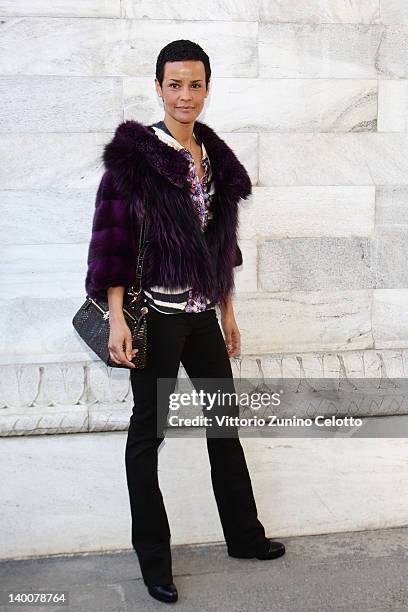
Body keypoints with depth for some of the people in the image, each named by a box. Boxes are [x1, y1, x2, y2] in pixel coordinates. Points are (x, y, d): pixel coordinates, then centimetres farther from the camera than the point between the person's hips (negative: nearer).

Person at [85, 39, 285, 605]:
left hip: (203, 313, 7)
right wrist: (117, 319, -19)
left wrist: (228, 312, 16)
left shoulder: (214, 154, 10)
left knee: (225, 419, 16)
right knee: (148, 431, 4)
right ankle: (153, 559, 19)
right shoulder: (135, 151, -9)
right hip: (156, 313, -7)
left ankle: (244, 535, 33)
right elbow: (113, 235, -13)